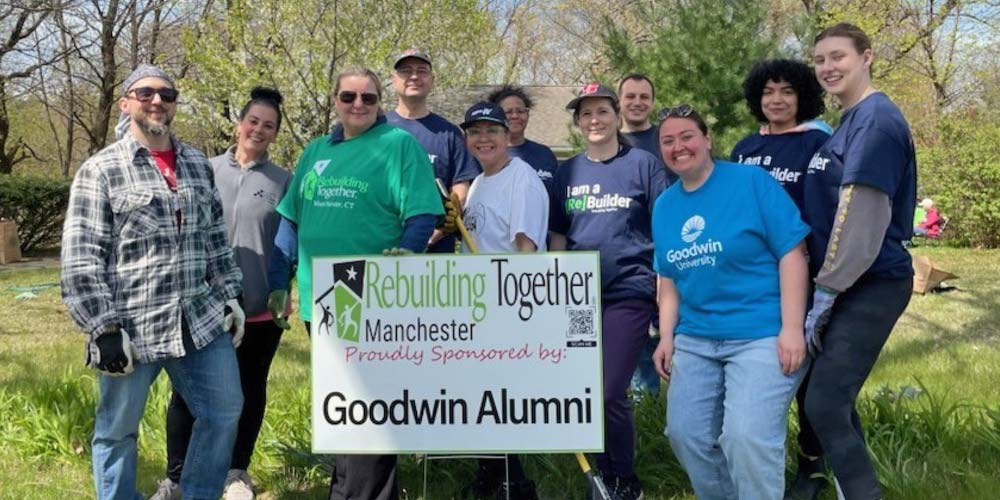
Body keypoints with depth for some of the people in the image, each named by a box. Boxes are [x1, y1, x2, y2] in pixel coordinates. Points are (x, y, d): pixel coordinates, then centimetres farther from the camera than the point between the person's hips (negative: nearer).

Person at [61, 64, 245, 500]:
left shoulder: (198, 164, 12)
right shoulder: (100, 170, -6)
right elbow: (81, 259, -10)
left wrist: (229, 296, 13)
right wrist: (104, 329, -14)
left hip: (201, 320, 5)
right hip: (130, 328, -5)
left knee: (224, 410, 10)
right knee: (117, 430, 8)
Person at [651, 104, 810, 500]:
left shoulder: (752, 182, -7)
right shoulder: (664, 206, 11)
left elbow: (792, 254, -11)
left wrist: (792, 328, -18)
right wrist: (667, 336, 7)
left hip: (762, 334, -6)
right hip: (695, 340, 6)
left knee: (747, 437, -18)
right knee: (686, 434, 7)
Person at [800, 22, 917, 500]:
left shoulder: (876, 119, -15)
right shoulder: (848, 122, 15)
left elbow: (863, 214, -21)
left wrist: (825, 292, -17)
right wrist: (826, 287, 15)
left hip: (871, 285, -9)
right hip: (849, 283, 9)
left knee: (824, 406, -11)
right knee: (834, 399, 15)